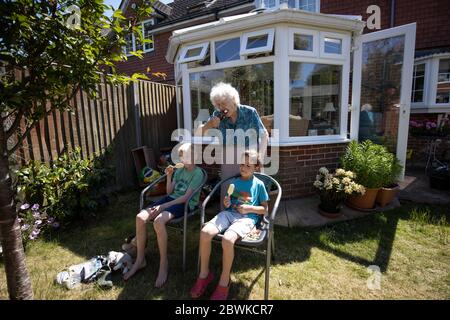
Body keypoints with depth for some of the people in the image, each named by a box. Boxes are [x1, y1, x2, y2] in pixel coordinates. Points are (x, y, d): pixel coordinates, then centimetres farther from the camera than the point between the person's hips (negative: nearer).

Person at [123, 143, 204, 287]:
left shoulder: (198, 173, -7)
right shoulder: (179, 171, 16)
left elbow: (186, 197, -15)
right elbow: (169, 192, 14)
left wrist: (163, 206, -20)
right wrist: (169, 176, 0)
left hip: (185, 204, -7)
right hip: (171, 199, 7)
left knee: (158, 221, -34)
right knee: (140, 217, -16)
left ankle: (164, 263, -13)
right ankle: (140, 260, 0)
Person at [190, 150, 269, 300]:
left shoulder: (259, 184, 7)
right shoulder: (234, 182, 18)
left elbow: (265, 209, 8)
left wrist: (249, 208, -8)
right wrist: (226, 203, -2)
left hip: (247, 218, -4)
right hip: (229, 213, 4)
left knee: (227, 240, -35)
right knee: (205, 232, -25)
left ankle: (224, 281, -9)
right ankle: (204, 274, -2)